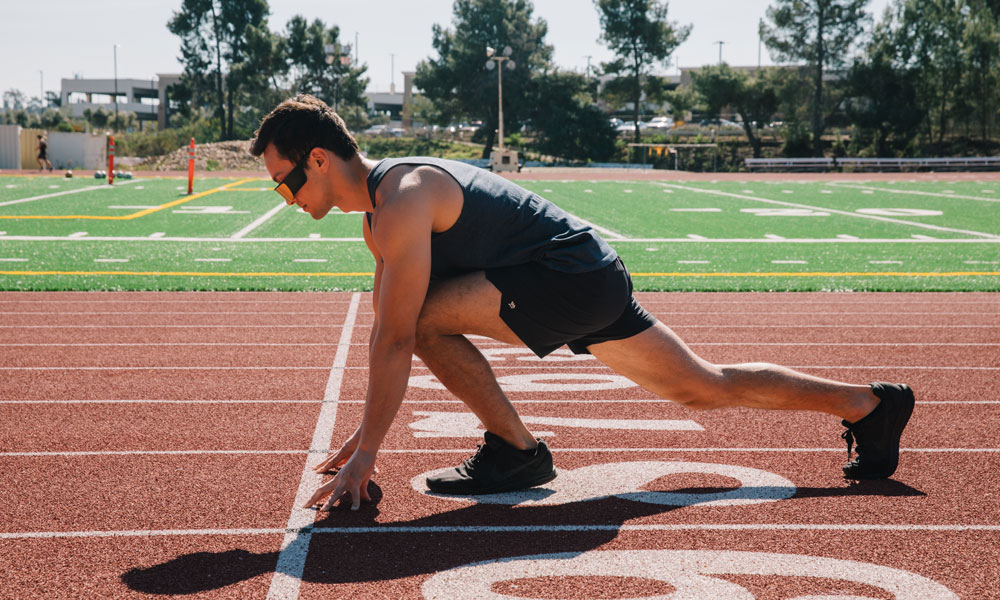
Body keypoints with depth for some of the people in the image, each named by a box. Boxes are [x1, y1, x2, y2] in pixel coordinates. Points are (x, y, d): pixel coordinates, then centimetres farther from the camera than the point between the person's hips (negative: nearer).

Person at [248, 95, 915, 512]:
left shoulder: (403, 200, -21)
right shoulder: (379, 211, 10)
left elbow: (397, 339, -25)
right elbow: (386, 328, 16)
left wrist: (366, 453, -21)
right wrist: (365, 430, 16)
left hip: (577, 275, -10)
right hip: (594, 279, 10)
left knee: (429, 317, -20)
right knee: (704, 387, 15)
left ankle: (517, 452, -4)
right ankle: (869, 403, 25)